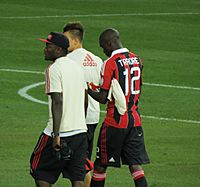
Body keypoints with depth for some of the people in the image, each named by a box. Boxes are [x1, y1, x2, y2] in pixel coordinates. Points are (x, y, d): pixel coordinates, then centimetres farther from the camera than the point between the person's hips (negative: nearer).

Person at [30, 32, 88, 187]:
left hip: (61, 133, -7)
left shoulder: (54, 69, -11)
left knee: (40, 172, 7)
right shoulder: (77, 67, 14)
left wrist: (56, 135, -22)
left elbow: (58, 102, -20)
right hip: (80, 131, 7)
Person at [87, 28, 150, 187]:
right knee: (135, 165, 4)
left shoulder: (110, 63, -13)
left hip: (115, 120, -6)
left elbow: (103, 98, -13)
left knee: (100, 165, 6)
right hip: (135, 120, 6)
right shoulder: (136, 60, 7)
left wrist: (88, 90, 2)